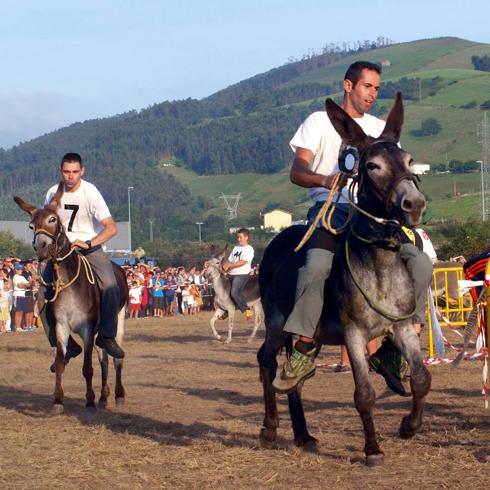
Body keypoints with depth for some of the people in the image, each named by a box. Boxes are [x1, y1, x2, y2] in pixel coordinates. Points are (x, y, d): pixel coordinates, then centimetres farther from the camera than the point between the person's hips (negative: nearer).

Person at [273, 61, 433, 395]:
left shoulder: (381, 129, 21)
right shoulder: (320, 122, 9)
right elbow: (297, 171, -3)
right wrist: (326, 180, -25)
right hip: (331, 207, -4)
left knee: (420, 263, -19)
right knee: (317, 266, -35)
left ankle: (392, 349, -14)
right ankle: (303, 354, -27)